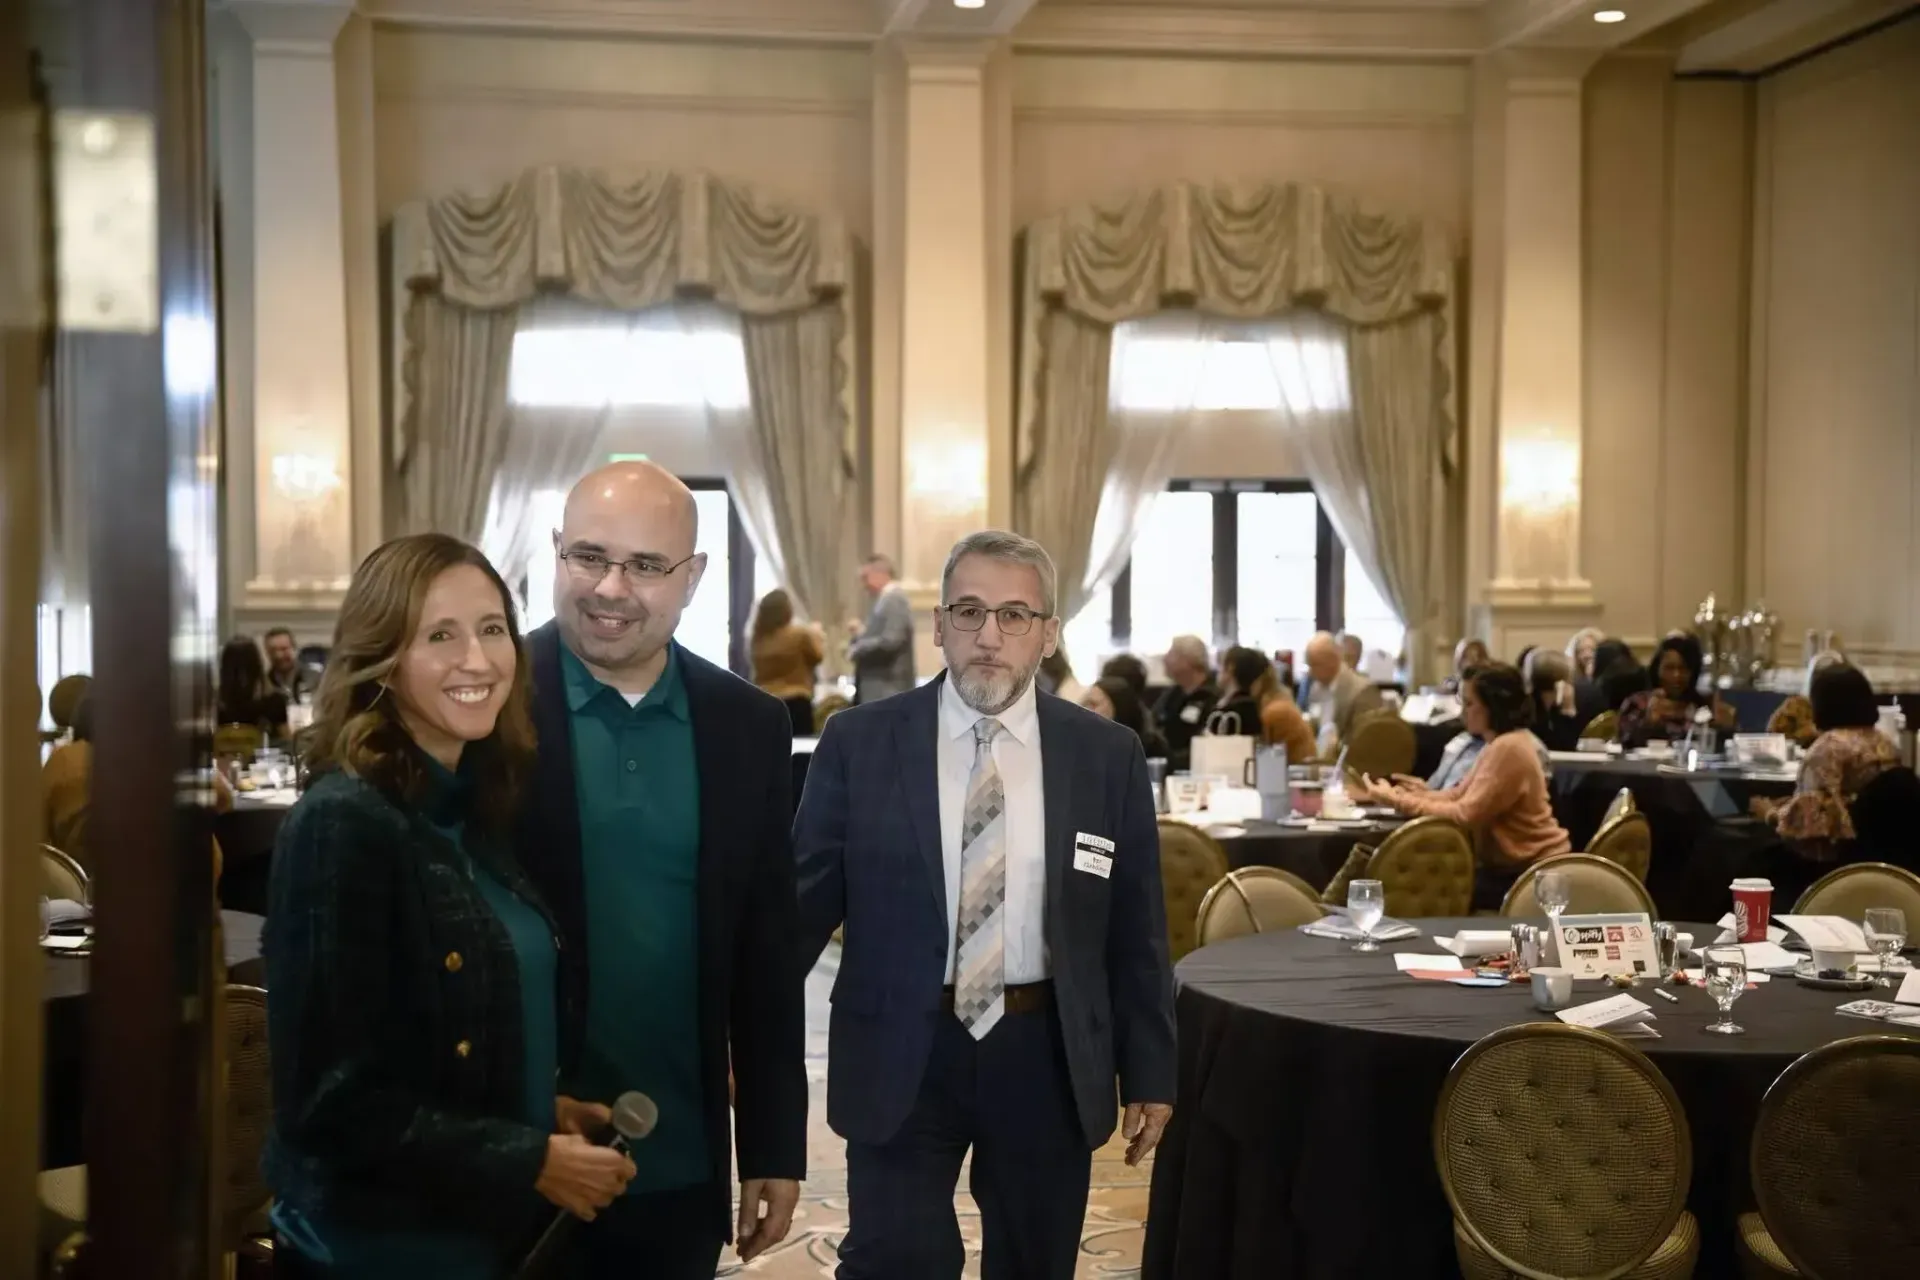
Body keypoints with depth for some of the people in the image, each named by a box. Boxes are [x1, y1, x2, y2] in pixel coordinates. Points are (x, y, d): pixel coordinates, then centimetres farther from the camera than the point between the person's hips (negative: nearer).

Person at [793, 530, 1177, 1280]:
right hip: (901, 1057, -1)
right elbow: (803, 901, 0)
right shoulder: (859, 744, -4)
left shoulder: (1107, 755, 0)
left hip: (1048, 1058, 2)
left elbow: (1136, 933, 4)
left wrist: (1148, 1074, 5)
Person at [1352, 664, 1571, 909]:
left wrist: (1398, 801, -18)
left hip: (1533, 872, -9)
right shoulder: (1499, 744, 13)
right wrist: (1407, 794, -6)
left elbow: (1465, 815, -24)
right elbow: (1457, 796, 8)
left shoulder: (1508, 749, -21)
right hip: (1514, 864, 9)